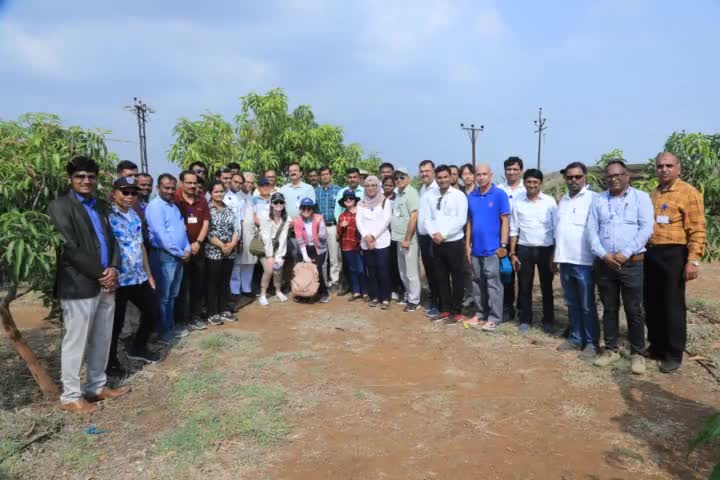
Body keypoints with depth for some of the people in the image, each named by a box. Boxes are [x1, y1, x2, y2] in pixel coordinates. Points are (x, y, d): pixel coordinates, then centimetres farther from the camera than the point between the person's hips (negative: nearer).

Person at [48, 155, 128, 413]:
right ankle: (70, 396, 18)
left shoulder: (101, 205, 15)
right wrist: (100, 274, -13)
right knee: (76, 343, 4)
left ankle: (97, 386, 30)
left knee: (101, 341, 15)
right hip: (79, 286, -7)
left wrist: (113, 269, -4)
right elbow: (70, 248, -15)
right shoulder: (60, 206, -7)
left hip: (106, 284, 7)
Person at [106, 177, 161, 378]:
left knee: (152, 312, 17)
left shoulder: (135, 216, 12)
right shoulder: (107, 216, -13)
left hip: (139, 277, 8)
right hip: (118, 280, -8)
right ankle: (110, 362, 27)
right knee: (116, 323, 6)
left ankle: (138, 348, 39)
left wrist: (149, 274, 19)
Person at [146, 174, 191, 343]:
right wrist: (180, 253, -13)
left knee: (172, 295, 16)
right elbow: (161, 235, -19)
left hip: (179, 256, 8)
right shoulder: (155, 206, -12)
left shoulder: (174, 206, 15)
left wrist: (187, 249, -1)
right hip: (164, 256, -8)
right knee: (163, 296, 2)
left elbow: (182, 229, 15)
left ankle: (171, 326, 27)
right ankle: (164, 331, 12)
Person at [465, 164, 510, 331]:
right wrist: (467, 244, 7)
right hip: (476, 248, 5)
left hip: (492, 248, -5)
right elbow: (469, 221, 11)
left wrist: (503, 245, -11)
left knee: (493, 283, 1)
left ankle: (494, 317, 10)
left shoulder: (500, 195, -6)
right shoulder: (471, 196, 7)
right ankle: (480, 313, 25)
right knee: (478, 282, 13)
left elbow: (505, 221, -7)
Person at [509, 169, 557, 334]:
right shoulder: (517, 202, 1)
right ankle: (525, 320, 20)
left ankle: (548, 321, 22)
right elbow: (514, 230, 4)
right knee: (524, 287, 8)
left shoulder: (550, 201, -2)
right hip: (524, 249, 1)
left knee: (546, 287, 9)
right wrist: (512, 253, 1)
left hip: (546, 249, -1)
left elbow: (556, 229, 0)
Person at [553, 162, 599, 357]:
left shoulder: (593, 198, -8)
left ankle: (591, 342, 13)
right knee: (572, 304, 14)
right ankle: (575, 338, 25)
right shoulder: (563, 200, 14)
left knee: (587, 306, 2)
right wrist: (556, 256, 17)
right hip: (565, 260, 6)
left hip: (584, 261, -6)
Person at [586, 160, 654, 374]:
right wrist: (603, 254, -9)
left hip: (632, 263, -3)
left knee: (634, 310, 1)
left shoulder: (641, 197, 2)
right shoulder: (598, 200, 10)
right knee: (609, 308, 10)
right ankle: (611, 349, 21)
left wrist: (625, 254, -14)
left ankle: (637, 353, 14)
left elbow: (646, 229, -7)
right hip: (604, 263, 3)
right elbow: (591, 230, 4)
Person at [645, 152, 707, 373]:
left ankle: (674, 354, 14)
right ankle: (656, 346, 27)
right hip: (650, 254, 6)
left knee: (673, 305, 2)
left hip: (673, 254, -6)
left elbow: (698, 230, -11)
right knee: (652, 304, 13)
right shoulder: (652, 195, 15)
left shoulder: (688, 193, -5)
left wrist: (693, 260, -17)